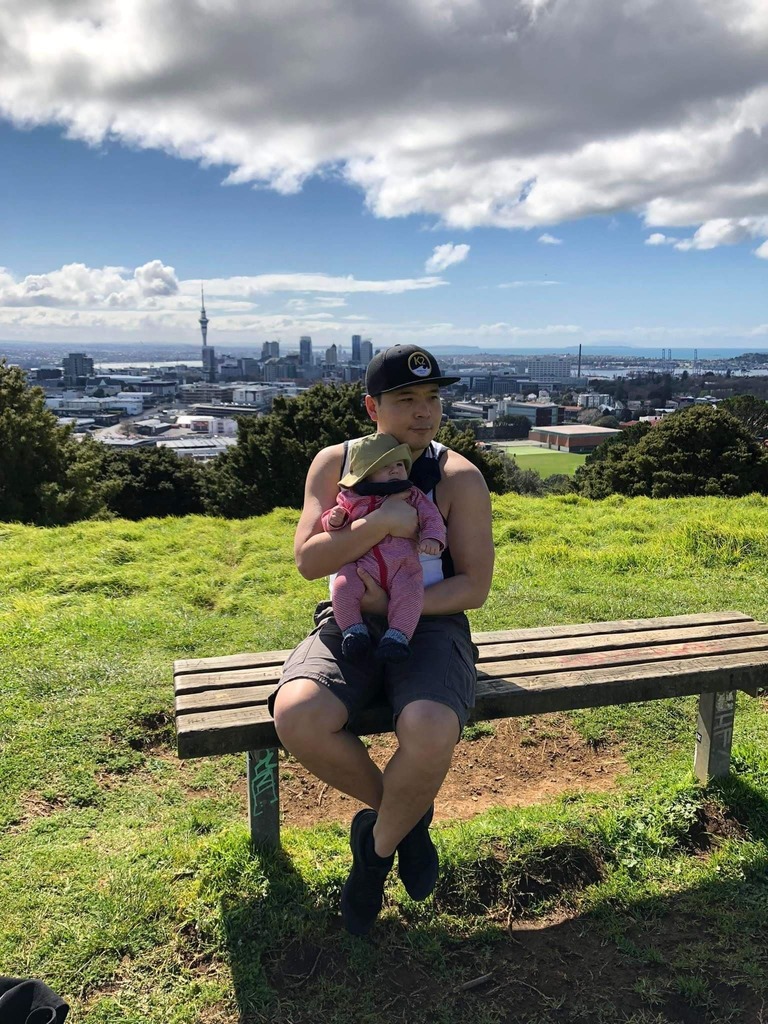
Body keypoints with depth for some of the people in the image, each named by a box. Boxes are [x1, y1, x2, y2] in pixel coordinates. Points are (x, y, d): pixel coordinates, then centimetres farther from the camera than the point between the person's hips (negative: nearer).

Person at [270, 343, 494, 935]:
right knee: (296, 717, -29)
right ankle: (403, 815, 2)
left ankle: (379, 847, 2)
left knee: (430, 732, -34)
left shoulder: (459, 477, -3)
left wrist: (395, 607, -17)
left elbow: (476, 586, -5)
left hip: (430, 626, -2)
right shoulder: (334, 463, 2)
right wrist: (381, 522, -22)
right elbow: (307, 561, -8)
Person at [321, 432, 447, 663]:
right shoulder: (350, 498, 10)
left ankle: (398, 635, -15)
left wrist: (432, 538, -13)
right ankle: (354, 630, -6)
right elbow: (332, 522, 14)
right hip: (361, 565, 0)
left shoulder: (412, 496, 11)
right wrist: (334, 519, -11)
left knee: (410, 593, -27)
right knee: (342, 587, -23)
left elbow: (431, 517, 7)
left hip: (403, 566, 0)